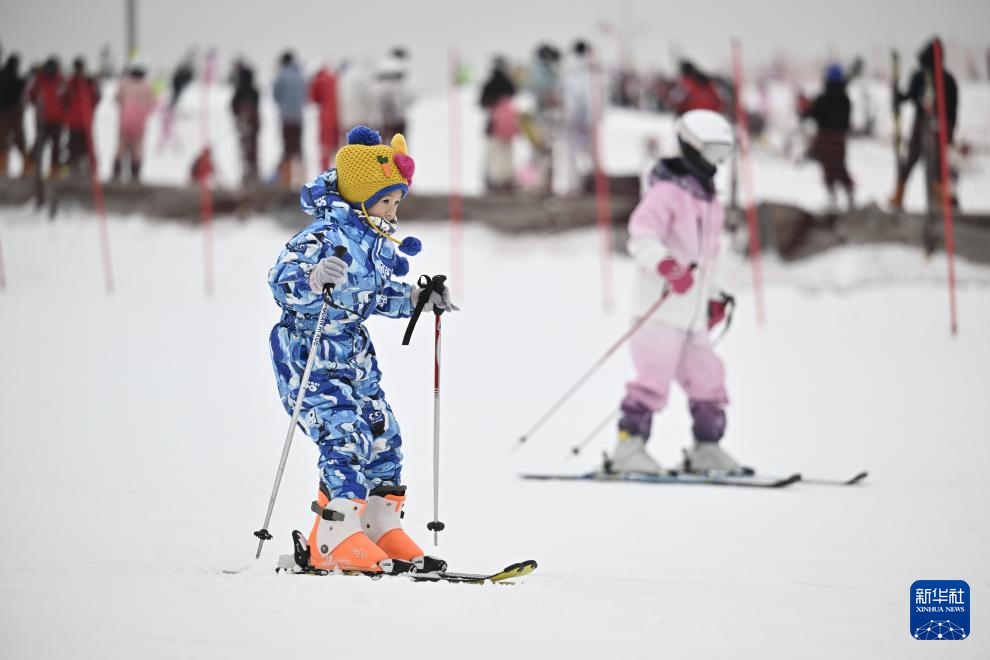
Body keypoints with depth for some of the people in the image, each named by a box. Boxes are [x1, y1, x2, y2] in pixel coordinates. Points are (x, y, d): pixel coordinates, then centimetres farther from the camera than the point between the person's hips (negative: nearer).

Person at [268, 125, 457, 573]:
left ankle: (380, 526, 20)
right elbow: (281, 279, -31)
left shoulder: (375, 241, 8)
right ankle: (336, 540, -19)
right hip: (310, 354, -10)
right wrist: (314, 277, -50)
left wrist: (417, 299, 10)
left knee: (382, 435, 10)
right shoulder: (327, 235, -21)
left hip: (353, 355, 10)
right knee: (345, 437, -20)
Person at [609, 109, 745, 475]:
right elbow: (641, 236, -20)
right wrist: (666, 266, -35)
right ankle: (629, 447, -12)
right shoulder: (667, 192, -8)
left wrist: (715, 296, 26)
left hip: (693, 315, 9)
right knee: (654, 378, -14)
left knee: (707, 380, 8)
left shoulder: (709, 201, 21)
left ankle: (706, 451, 17)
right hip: (662, 308, -9)